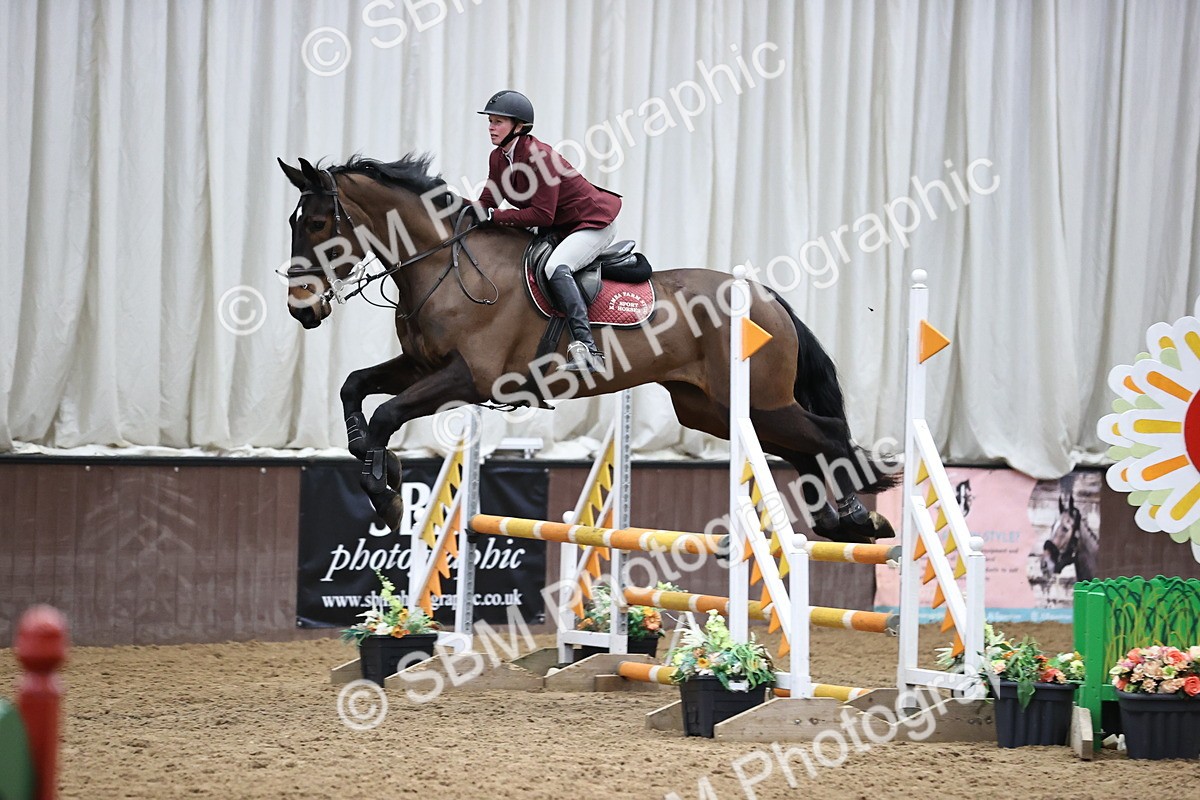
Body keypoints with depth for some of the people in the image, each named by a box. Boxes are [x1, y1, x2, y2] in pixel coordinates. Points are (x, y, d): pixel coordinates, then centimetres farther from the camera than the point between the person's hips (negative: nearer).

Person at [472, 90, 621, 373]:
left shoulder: (537, 156, -25)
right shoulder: (498, 158, 2)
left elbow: (542, 215, -28)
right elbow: (487, 202, 4)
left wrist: (493, 216, -28)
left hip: (594, 224, -10)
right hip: (556, 230, 10)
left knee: (555, 267, -35)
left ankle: (587, 348, -45)